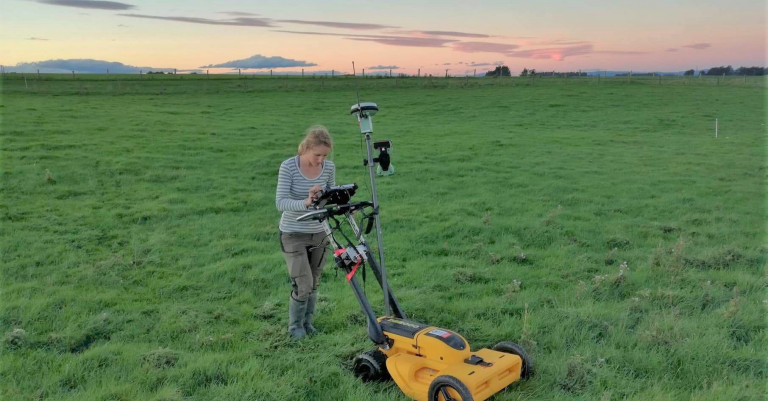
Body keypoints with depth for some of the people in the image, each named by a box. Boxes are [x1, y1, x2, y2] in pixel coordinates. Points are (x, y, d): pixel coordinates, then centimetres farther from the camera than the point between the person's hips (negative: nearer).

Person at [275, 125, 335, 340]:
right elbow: (280, 202, -22)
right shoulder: (288, 167, -17)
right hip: (294, 234, -4)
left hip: (319, 233, 4)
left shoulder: (329, 168, -6)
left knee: (314, 283, 13)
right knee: (303, 285, -6)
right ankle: (295, 326, 18)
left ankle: (307, 322, 34)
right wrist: (305, 203, -39)